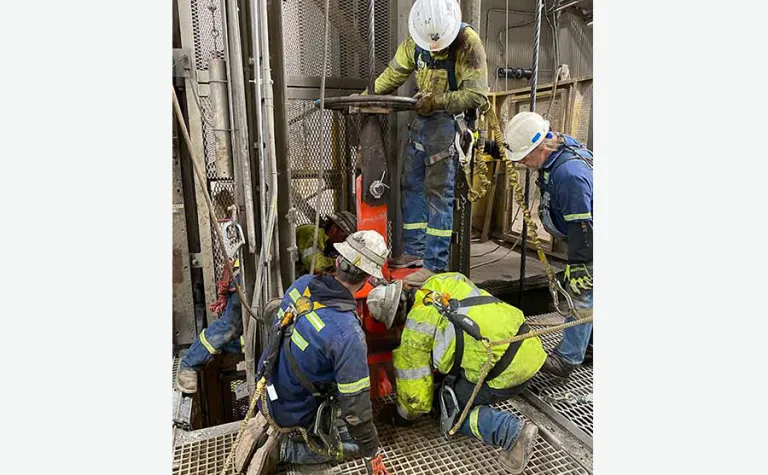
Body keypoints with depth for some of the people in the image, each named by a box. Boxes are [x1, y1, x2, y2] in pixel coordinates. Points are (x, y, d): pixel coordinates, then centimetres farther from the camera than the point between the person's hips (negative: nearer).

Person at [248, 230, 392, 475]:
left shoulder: (303, 283, -15)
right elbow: (355, 403, -27)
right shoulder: (348, 334, -35)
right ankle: (282, 449, 2)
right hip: (295, 412, -7)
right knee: (359, 443, 10)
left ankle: (270, 423, 23)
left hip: (268, 391, 7)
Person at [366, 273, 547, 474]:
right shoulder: (444, 280, 11)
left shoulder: (415, 329, -6)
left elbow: (416, 392, 2)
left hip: (504, 370, -9)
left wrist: (399, 418, 25)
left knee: (449, 407, 10)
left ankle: (511, 431, -8)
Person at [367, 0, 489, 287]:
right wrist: (367, 96, 10)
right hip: (422, 118, 7)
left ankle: (435, 264, -5)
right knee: (411, 184, 8)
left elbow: (477, 95, -18)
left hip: (450, 120, -7)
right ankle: (414, 251, 19)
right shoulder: (415, 41, 3)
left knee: (438, 191, -11)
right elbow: (394, 74, 15)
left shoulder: (468, 43, -15)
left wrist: (436, 101, -22)